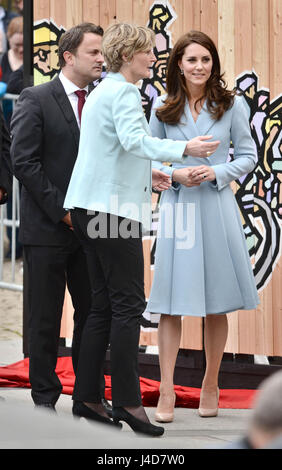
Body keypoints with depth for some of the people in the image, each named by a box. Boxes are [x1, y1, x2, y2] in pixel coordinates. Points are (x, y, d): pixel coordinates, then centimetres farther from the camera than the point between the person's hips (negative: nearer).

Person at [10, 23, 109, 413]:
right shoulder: (35, 100, -4)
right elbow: (24, 162, -10)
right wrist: (61, 209, -13)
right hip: (47, 228, -5)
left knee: (93, 314, 5)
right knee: (45, 319, 2)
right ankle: (45, 398, 10)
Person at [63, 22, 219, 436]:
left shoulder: (101, 92, 21)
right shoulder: (123, 93, -10)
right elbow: (134, 139, -27)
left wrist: (145, 173, 22)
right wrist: (182, 149, -31)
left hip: (92, 208, 10)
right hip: (114, 208, -10)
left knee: (104, 306, 10)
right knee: (128, 304, -9)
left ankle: (86, 397, 11)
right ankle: (127, 400, -9)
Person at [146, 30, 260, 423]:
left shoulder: (232, 105, 2)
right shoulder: (163, 110, 5)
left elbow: (248, 156, 5)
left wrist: (216, 173, -11)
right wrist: (175, 174, -9)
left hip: (218, 207, 0)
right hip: (177, 207, 0)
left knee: (217, 303, 6)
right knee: (171, 303, -3)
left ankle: (211, 385, 19)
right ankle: (166, 391, -1)